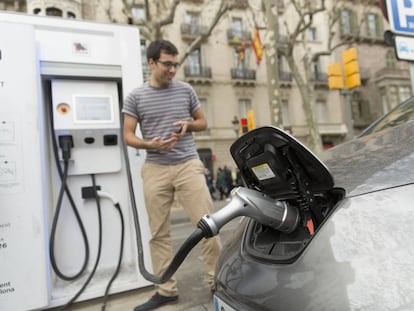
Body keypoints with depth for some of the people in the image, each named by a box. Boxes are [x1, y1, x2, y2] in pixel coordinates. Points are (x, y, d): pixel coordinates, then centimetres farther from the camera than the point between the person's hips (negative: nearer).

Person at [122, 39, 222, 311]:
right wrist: (150, 144, -15)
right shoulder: (136, 97, 5)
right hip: (155, 170, 0)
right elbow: (128, 136, 5)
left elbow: (203, 122, 17)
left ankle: (217, 281, 16)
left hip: (189, 165, 1)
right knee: (159, 233, 6)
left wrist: (188, 124, -5)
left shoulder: (186, 90, 9)